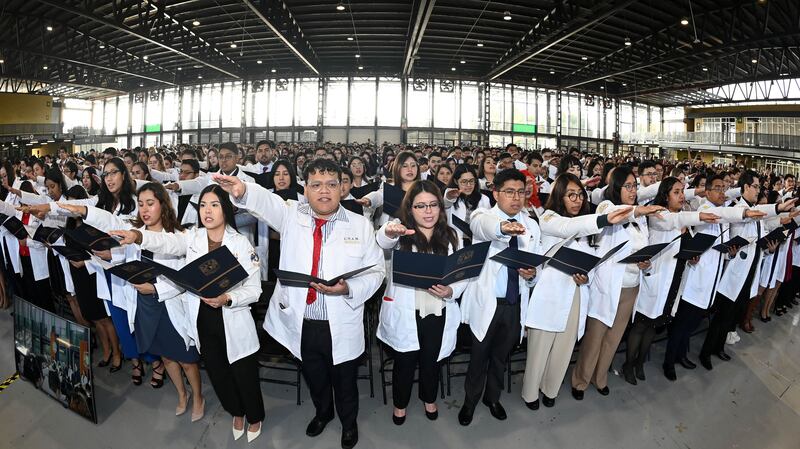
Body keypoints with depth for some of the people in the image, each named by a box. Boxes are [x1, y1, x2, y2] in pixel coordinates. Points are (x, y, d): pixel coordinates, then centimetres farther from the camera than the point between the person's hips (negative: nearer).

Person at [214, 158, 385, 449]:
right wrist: (243, 191, -42)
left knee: (345, 381, 19)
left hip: (341, 326, -1)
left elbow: (376, 270, -3)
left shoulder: (361, 225, -4)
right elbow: (267, 201, -20)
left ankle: (349, 422, 50)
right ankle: (322, 413, 56)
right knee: (314, 378, 25)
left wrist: (349, 288, -20)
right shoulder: (292, 216, -1)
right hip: (300, 323, 2)